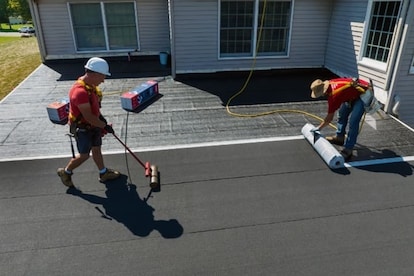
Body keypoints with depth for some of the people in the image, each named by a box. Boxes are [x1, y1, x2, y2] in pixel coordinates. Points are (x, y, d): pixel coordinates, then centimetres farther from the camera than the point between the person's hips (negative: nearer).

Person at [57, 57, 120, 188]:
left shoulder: (90, 84, -3)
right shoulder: (80, 91, -34)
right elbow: (88, 117, -31)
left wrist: (100, 117, 8)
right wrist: (104, 126, -20)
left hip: (93, 125, 9)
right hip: (82, 128, -8)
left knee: (96, 149, 19)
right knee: (84, 155, 5)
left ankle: (103, 173, 34)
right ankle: (65, 172, 28)